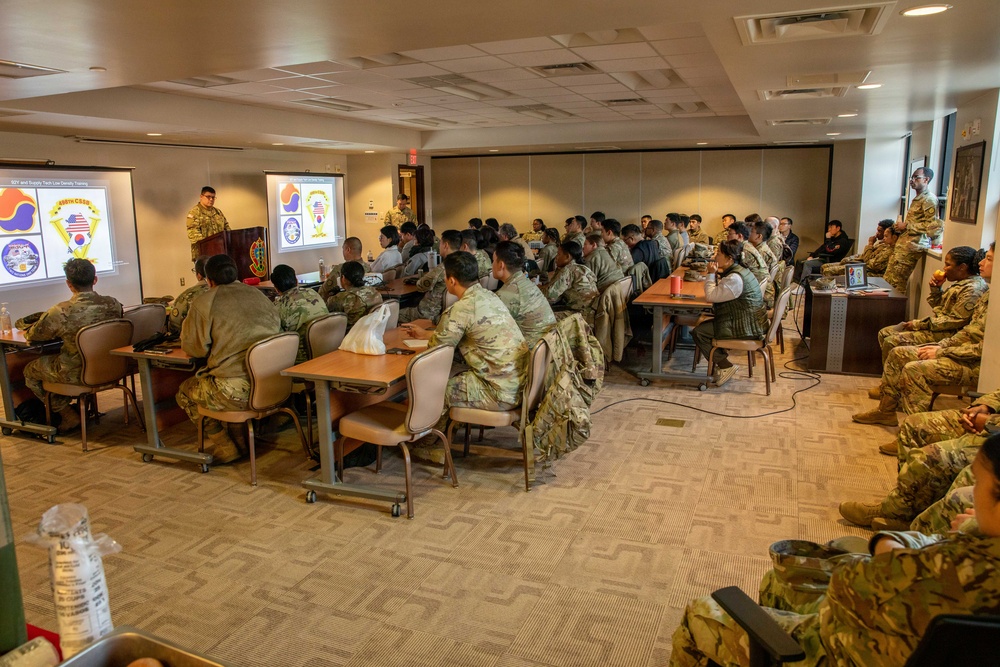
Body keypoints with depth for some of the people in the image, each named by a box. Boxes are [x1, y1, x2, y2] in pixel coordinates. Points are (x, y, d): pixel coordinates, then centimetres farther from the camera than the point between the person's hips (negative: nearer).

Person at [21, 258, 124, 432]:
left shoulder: (59, 312, -25)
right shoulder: (113, 304, -14)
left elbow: (32, 336, -6)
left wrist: (23, 326, 18)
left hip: (76, 375, -5)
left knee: (29, 370, 21)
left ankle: (68, 415, 19)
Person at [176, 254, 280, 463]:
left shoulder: (203, 303, -3)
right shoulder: (258, 295, 13)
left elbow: (193, 348, -1)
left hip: (238, 391, -7)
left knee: (185, 392, 21)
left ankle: (225, 448, 16)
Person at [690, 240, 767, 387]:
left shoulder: (735, 278, -23)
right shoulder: (736, 271, 11)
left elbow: (711, 296, -21)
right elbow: (717, 294, 15)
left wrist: (711, 274, -10)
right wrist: (715, 274, 3)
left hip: (746, 327, -11)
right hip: (746, 321, 11)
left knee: (698, 333, -8)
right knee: (702, 326, 17)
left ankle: (726, 366, -3)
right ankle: (722, 360, 17)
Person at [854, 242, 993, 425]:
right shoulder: (989, 295, 11)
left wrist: (942, 352, -18)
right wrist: (941, 345, 3)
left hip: (978, 363, -10)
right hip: (963, 349, 10)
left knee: (913, 369, -26)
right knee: (898, 353, 7)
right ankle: (886, 410, 14)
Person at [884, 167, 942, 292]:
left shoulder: (929, 199, -10)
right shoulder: (917, 198, 21)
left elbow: (932, 225, -19)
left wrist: (906, 225, -14)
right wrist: (900, 226, 14)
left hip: (913, 245, -10)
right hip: (904, 243, 10)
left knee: (897, 282, -10)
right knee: (888, 279, 8)